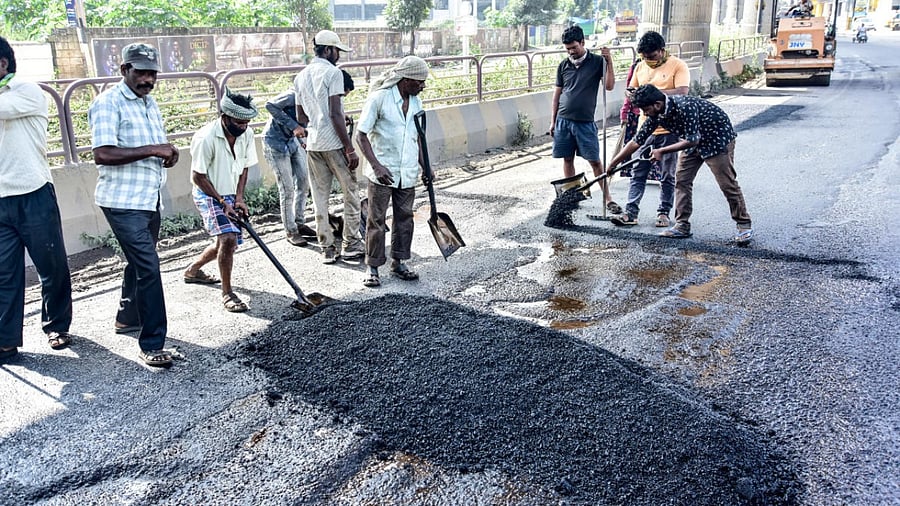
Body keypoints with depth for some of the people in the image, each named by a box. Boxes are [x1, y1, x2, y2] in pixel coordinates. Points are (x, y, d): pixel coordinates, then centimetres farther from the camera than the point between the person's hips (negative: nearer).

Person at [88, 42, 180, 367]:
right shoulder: (108, 103, -13)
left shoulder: (149, 102, 14)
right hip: (123, 201, -9)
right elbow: (102, 154, -23)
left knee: (140, 262, 21)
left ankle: (128, 318, 41)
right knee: (148, 268, -13)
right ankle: (152, 345, -6)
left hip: (148, 199, 9)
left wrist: (168, 155, 2)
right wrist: (152, 149, -24)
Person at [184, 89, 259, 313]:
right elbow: (198, 177, -18)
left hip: (230, 196, 7)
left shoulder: (246, 134, -7)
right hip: (209, 195, -7)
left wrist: (239, 199, -5)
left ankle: (193, 270, 43)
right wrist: (222, 202, -19)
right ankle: (227, 293, -11)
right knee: (228, 238, -24)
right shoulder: (206, 137, -25)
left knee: (227, 242, 16)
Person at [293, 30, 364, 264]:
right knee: (351, 192, 6)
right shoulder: (333, 72, -10)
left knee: (320, 196, 8)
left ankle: (327, 248, 12)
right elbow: (335, 114, -17)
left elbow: (301, 116, 16)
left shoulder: (300, 76, 13)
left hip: (312, 145, 7)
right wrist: (350, 149, -15)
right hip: (334, 143, -7)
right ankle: (350, 244, 9)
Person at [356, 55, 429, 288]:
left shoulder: (416, 103, 8)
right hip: (382, 173, -6)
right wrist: (376, 165, -22)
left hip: (407, 173, 6)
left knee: (404, 218, 11)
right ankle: (373, 268, 11)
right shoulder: (379, 98, -12)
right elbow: (361, 135, -12)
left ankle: (398, 262, 25)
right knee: (376, 220, 1)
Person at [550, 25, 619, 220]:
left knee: (595, 160, -2)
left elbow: (609, 86, -8)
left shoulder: (597, 62, 0)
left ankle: (607, 199, 4)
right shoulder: (563, 66, 9)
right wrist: (552, 121, 9)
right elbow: (557, 94, 12)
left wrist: (609, 61, -19)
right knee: (567, 159, 7)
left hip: (585, 121, -3)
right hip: (563, 120, 3)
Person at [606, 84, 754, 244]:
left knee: (727, 183, -5)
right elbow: (637, 141, -4)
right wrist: (613, 164, -3)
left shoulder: (685, 106, -36)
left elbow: (692, 141, -31)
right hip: (693, 140, 7)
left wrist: (662, 151, -26)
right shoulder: (656, 115, -12)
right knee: (681, 180, 1)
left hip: (718, 137, -7)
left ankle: (744, 226, 6)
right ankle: (682, 226, 7)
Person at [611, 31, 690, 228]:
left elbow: (683, 92, -18)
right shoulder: (641, 66, 11)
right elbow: (631, 90, 19)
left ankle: (664, 213, 18)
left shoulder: (678, 65, -6)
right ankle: (630, 213, 5)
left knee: (667, 176, 7)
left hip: (668, 130, -5)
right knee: (638, 173, 3)